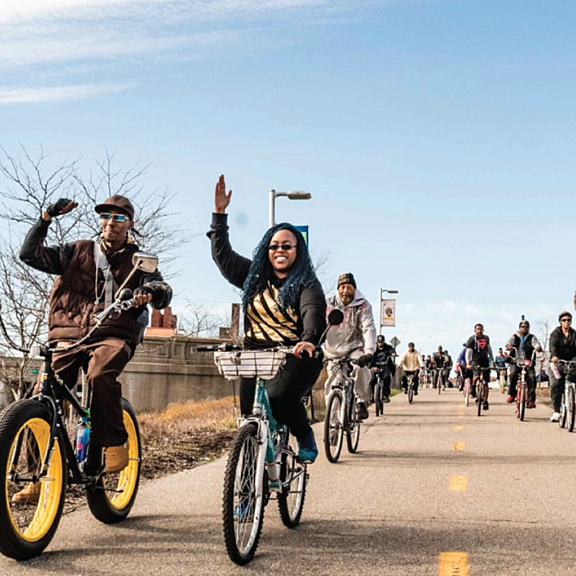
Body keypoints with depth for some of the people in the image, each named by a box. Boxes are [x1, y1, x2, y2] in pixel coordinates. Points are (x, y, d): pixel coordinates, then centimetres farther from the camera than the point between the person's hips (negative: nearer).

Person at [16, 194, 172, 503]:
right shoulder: (78, 252, 17)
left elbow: (164, 291, -3)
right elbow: (30, 254, 9)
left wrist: (152, 291, -28)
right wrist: (46, 218, -3)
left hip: (112, 337, -2)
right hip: (67, 336, 2)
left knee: (100, 375, -35)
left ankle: (114, 443, -17)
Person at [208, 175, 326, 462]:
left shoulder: (307, 284, 1)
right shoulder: (254, 277, 15)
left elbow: (313, 313, -17)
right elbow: (222, 254, 17)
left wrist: (309, 340, -38)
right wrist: (220, 214, 10)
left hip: (296, 357, -4)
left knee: (278, 398, -28)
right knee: (250, 411, -7)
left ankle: (305, 436, 1)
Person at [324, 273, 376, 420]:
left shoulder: (363, 305, -10)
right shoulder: (328, 304, -4)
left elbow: (369, 329, -20)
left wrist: (369, 352, -35)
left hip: (355, 348, -2)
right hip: (334, 350, 2)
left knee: (361, 368, -32)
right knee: (332, 386, 0)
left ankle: (362, 403, -16)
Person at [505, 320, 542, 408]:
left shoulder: (532, 337, 13)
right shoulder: (514, 337, 13)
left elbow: (536, 344, -6)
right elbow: (509, 342, -6)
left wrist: (538, 348, -30)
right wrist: (509, 346, -31)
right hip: (516, 361, 0)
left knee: (531, 377, -19)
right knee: (513, 374, -26)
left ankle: (531, 400, -13)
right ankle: (512, 394, -6)